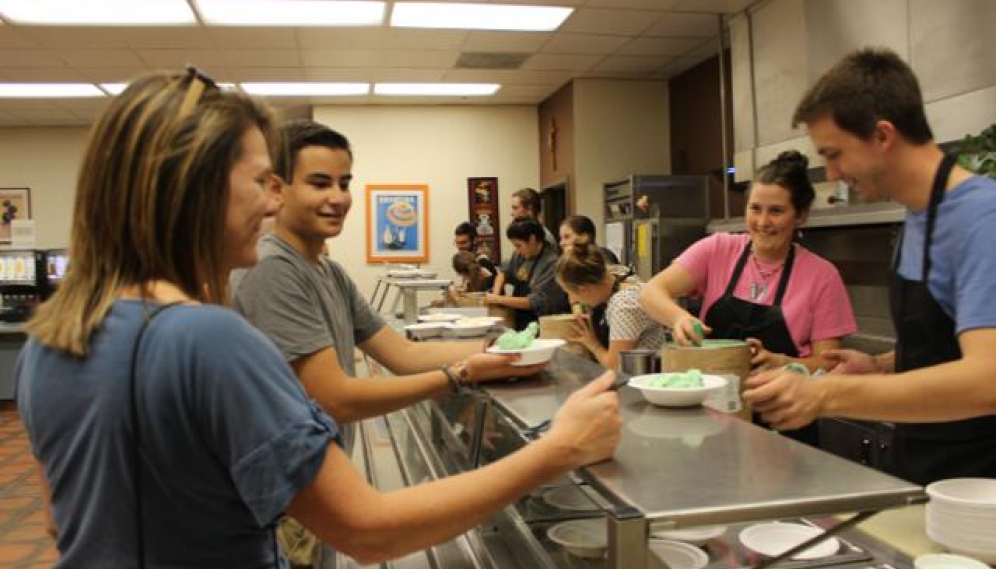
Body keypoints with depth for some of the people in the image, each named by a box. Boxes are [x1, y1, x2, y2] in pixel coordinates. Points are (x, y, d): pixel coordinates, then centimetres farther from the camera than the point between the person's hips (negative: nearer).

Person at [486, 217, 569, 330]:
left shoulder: (551, 263, -17)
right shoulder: (521, 255, 5)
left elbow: (535, 302, -20)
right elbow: (505, 273, 23)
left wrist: (499, 299, -17)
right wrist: (495, 295, 5)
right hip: (520, 324, 7)